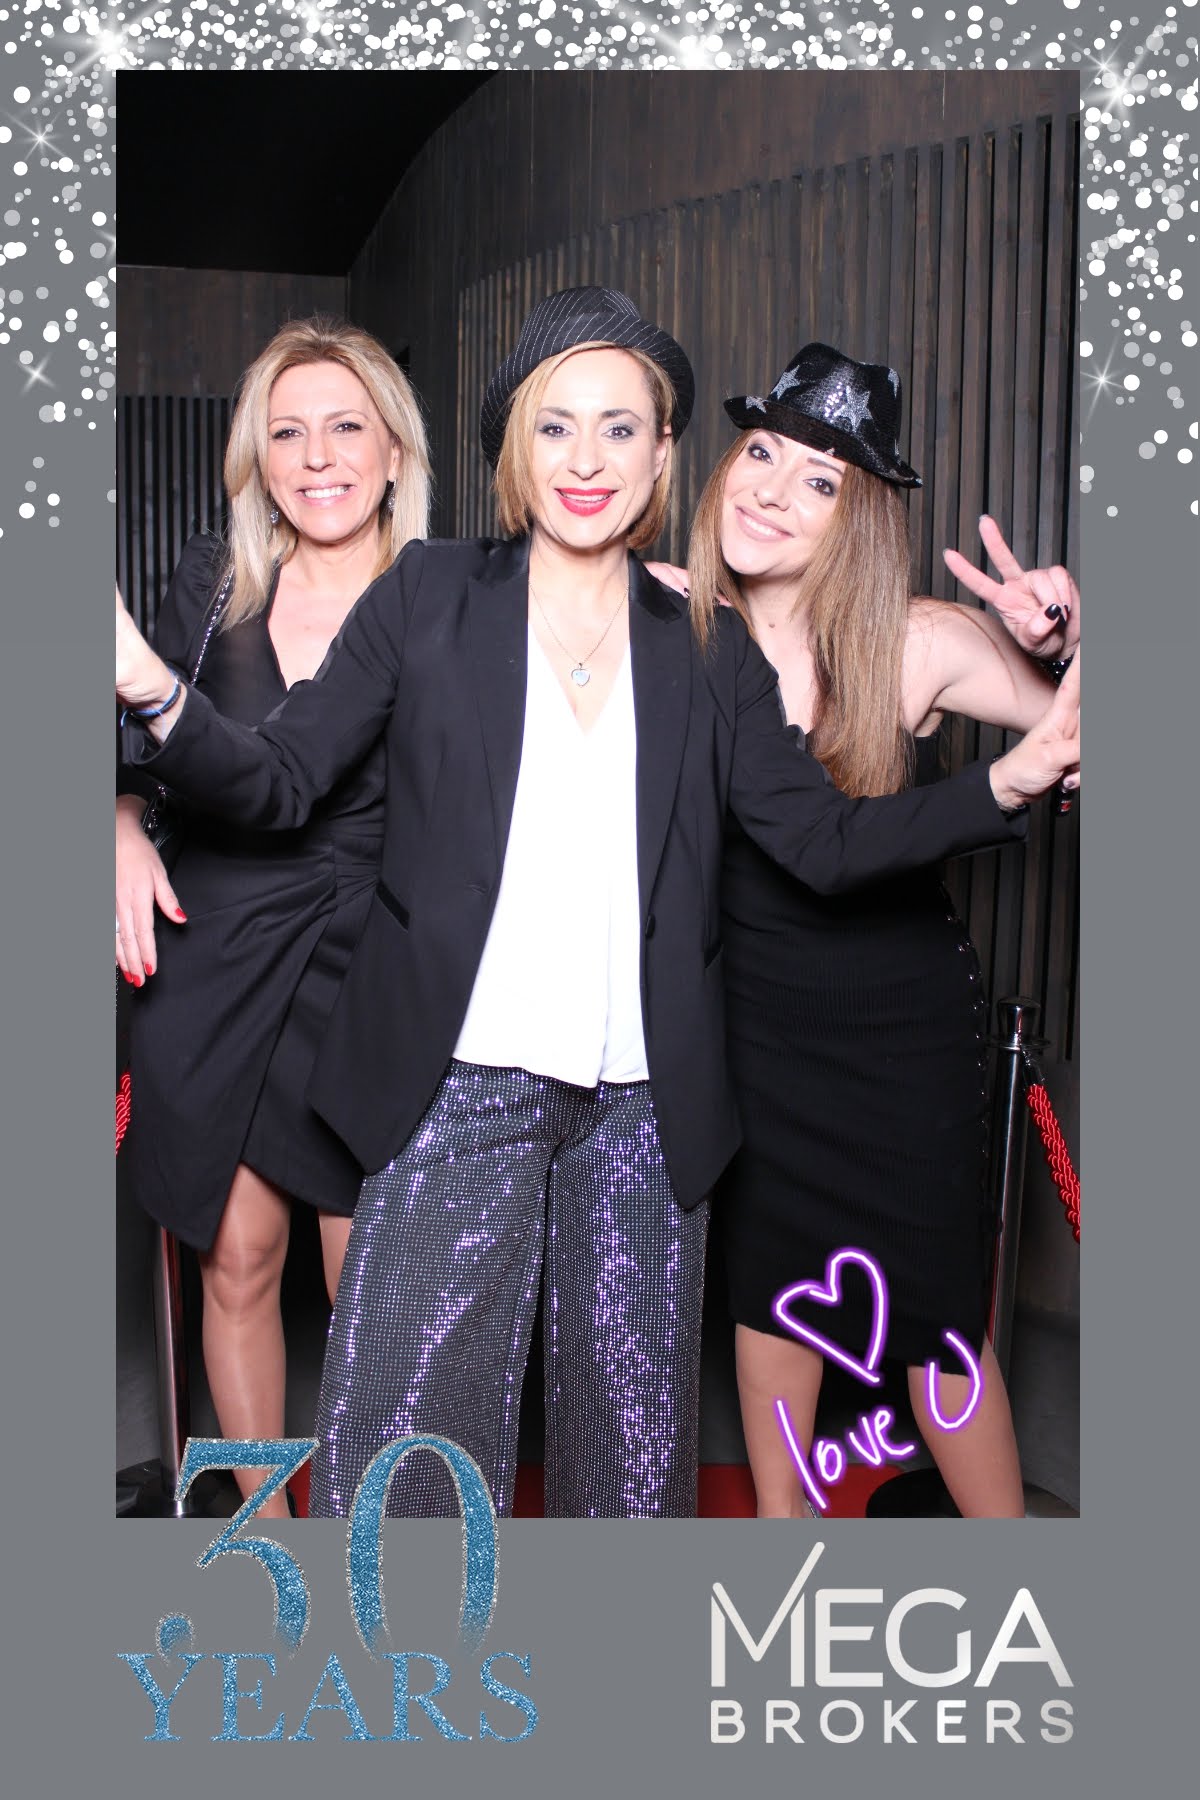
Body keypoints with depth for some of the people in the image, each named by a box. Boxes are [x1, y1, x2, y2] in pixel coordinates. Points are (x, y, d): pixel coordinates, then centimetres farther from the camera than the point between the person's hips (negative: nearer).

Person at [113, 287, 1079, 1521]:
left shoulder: (707, 652, 8)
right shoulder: (428, 598, 4)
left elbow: (823, 841, 6)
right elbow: (281, 782, 0)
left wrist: (1009, 779, -6)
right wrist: (153, 692, -19)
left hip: (643, 1105, 2)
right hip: (459, 1085, -2)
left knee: (635, 1430, 11)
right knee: (396, 1435, -1)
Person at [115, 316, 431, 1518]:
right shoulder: (214, 587, 3)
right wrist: (124, 832, -5)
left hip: (370, 978, -2)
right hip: (213, 965, 2)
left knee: (365, 1282, 5)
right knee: (237, 1260, 10)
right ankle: (263, 1524, 30)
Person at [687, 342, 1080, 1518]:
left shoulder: (919, 645, -14)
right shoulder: (677, 637, -8)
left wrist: (1058, 648, -28)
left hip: (906, 1025, -2)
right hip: (753, 1019, 3)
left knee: (943, 1321, 5)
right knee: (769, 1287, 18)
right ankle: (780, 1525, 39)